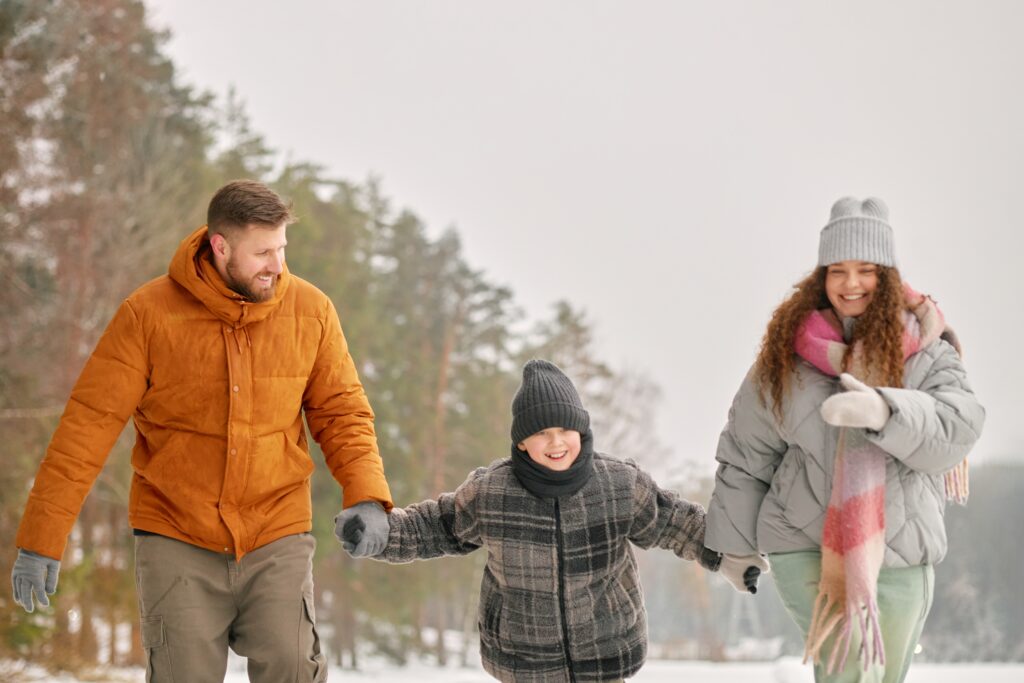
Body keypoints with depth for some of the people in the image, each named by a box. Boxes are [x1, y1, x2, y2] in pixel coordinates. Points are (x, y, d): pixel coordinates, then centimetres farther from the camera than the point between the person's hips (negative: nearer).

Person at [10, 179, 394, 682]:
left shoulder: (310, 311, -1)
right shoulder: (148, 314, -9)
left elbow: (342, 413, 5)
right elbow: (89, 424, -8)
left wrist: (366, 495, -13)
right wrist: (42, 538, -11)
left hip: (277, 537, 1)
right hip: (177, 541, -1)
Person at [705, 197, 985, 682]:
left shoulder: (924, 350, -3)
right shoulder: (787, 352, 0)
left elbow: (957, 427, -19)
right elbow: (745, 453, 8)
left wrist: (883, 410, -37)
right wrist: (734, 545, 13)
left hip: (898, 551, 1)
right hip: (806, 546, -1)